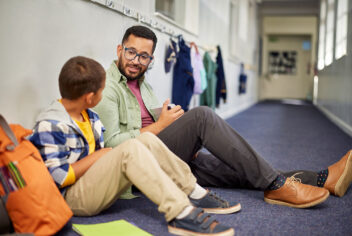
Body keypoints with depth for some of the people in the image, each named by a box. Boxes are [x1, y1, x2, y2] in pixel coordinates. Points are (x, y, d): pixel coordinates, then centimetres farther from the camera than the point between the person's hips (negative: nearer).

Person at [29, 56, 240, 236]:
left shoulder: (90, 117, 13)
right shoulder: (50, 126, -16)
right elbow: (59, 178, -21)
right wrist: (98, 155, -15)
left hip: (99, 184, 9)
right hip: (74, 198, -9)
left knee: (147, 139, -6)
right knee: (130, 149, -30)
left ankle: (195, 194, -5)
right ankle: (180, 214, -38)